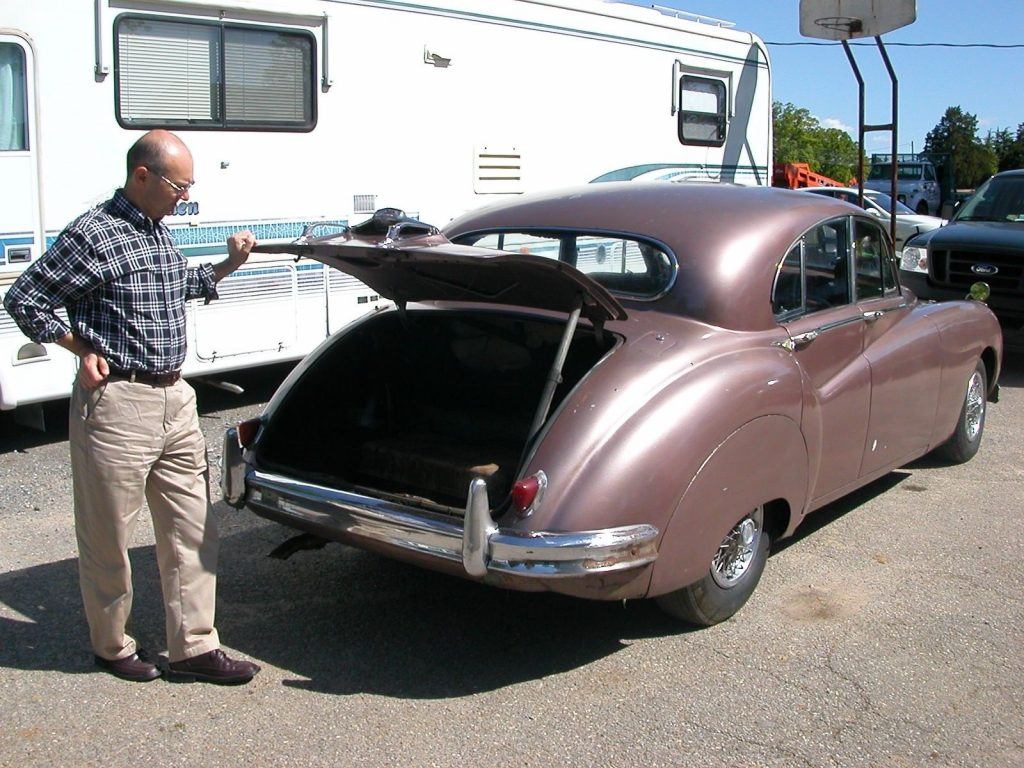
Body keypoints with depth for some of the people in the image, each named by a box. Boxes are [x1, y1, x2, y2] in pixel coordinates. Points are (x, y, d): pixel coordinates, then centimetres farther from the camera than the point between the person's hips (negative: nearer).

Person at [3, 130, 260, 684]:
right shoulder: (93, 235, -13)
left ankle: (194, 647, 17)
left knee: (191, 529, 9)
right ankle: (112, 645, 25)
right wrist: (82, 349, -9)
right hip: (117, 405, -8)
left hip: (175, 399, 8)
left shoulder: (159, 232, 12)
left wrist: (228, 265, 18)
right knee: (109, 535, 7)